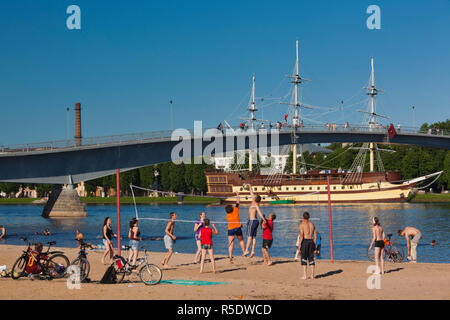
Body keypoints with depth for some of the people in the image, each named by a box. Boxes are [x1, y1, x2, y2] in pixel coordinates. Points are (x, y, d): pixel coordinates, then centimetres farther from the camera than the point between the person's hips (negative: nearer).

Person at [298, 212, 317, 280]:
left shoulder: (302, 224, -5)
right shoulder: (312, 224, 12)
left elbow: (301, 235, -14)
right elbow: (315, 235, 10)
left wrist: (299, 245, -11)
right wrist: (314, 244, 16)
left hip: (304, 241, -5)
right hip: (311, 241, 5)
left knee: (304, 258, 0)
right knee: (311, 258, 8)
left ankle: (304, 275, -4)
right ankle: (312, 275, 7)